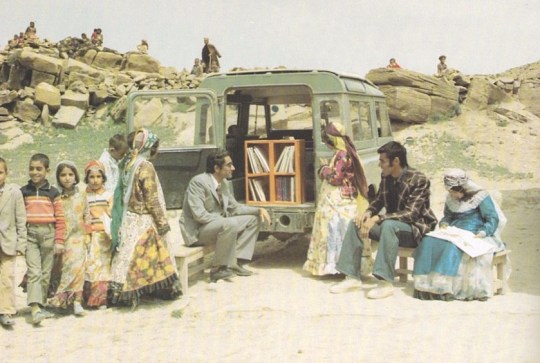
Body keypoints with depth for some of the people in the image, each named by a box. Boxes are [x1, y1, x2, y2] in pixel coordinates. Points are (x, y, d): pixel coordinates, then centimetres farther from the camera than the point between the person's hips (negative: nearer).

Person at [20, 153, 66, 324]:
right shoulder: (23, 192, 7)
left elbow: (60, 218, 3)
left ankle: (41, 305, 20)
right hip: (30, 234, -1)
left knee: (46, 273, 7)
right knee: (34, 272, -11)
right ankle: (35, 309, -18)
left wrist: (59, 240, -2)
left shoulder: (53, 192, 5)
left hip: (48, 234, 1)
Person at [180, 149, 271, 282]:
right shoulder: (198, 182, -20)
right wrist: (226, 220, -23)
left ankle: (234, 262, -1)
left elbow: (234, 207, 13)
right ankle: (218, 268, -19)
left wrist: (259, 210, 0)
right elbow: (199, 214, -27)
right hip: (196, 230, -9)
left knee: (252, 219, 5)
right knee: (231, 224, -34)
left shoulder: (225, 183, 5)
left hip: (218, 224, 9)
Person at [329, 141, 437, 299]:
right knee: (355, 223, -9)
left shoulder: (418, 180, -19)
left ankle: (386, 283, -38)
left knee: (389, 225, -38)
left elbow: (410, 214, -27)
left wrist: (377, 218, -34)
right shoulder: (385, 176, 1)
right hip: (390, 225, 7)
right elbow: (379, 200, 14)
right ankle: (352, 277, -10)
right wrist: (368, 212, -10)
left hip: (416, 228, -7)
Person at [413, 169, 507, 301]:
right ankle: (427, 284, -28)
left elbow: (493, 219, -6)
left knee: (452, 247, -36)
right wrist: (444, 224, 1)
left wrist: (483, 233, -22)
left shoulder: (481, 196, -4)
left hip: (473, 234, -6)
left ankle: (446, 287, -36)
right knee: (428, 243, -21)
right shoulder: (451, 198, 13)